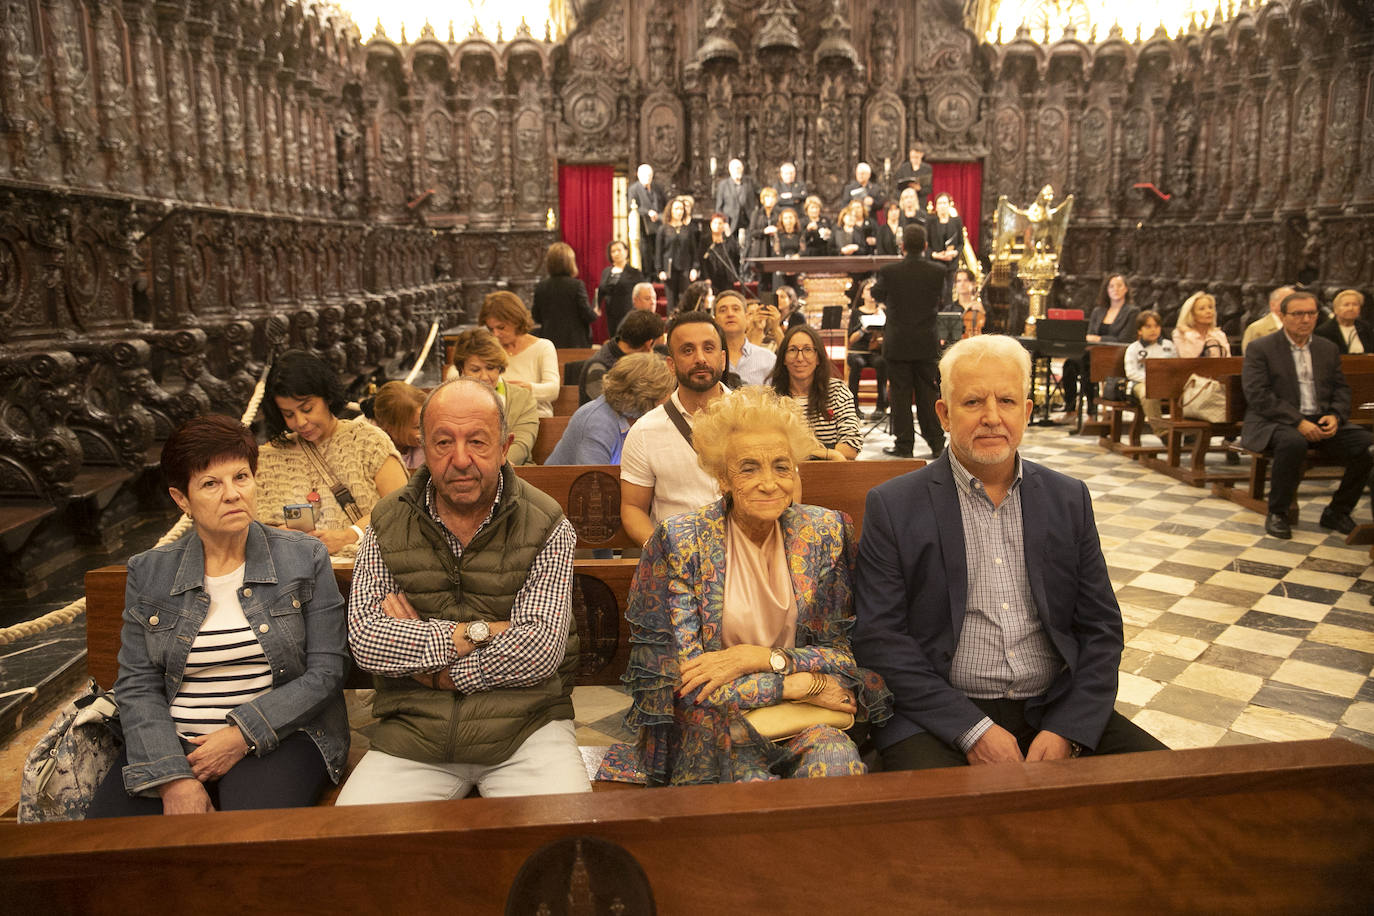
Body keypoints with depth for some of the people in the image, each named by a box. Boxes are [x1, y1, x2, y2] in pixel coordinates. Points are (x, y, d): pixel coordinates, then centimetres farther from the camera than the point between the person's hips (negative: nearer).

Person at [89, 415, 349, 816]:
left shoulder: (306, 558, 1)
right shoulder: (148, 572, 8)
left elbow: (326, 671, -3)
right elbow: (137, 685, 3)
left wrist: (244, 734, -13)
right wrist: (174, 778, -12)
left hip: (277, 735, -3)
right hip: (172, 743, 3)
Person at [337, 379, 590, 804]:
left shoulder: (546, 528, -4)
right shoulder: (389, 525, 4)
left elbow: (539, 650, -14)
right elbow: (364, 640, -7)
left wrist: (430, 669, -10)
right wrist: (474, 633, -14)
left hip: (525, 728, -2)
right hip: (412, 733, 2)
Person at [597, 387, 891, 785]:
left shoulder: (827, 532, 1)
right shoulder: (678, 542, -8)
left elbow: (843, 653, 2)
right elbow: (683, 680, -10)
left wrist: (759, 657, -15)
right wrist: (800, 683, -14)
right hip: (709, 720, -2)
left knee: (837, 761, -30)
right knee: (753, 783, -33)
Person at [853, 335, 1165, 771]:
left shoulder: (1069, 500, 10)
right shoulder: (893, 506, -2)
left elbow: (1101, 628, 9)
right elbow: (878, 638, -7)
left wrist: (1065, 730, -6)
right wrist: (973, 730, -14)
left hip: (1056, 709, 4)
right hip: (941, 716, -4)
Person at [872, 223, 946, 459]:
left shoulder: (889, 272, -10)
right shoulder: (938, 273, -5)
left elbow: (877, 294, 9)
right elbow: (940, 304, 10)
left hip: (897, 344, -2)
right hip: (927, 344, 2)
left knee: (900, 395, 5)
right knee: (928, 394, 9)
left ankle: (904, 444, 8)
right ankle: (936, 443, 13)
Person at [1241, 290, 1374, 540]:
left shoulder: (1329, 348, 17)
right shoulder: (1260, 348, -1)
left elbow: (1341, 389, 17)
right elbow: (1258, 395, -12)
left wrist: (1335, 416, -6)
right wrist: (1298, 421, -20)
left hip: (1321, 422, 5)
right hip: (1274, 422, -5)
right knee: (1293, 442, -39)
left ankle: (1337, 512, 0)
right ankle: (1277, 514, -20)